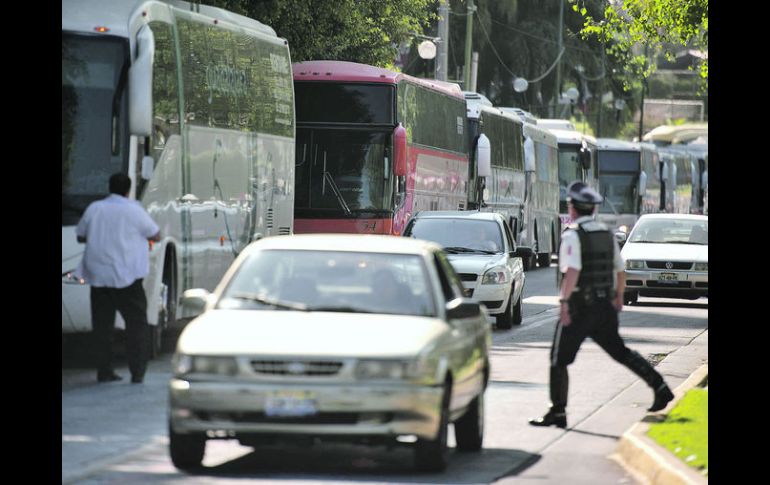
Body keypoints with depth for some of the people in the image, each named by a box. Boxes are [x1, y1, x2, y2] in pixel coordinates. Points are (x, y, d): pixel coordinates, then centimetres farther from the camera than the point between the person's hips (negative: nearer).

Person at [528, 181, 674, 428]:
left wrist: (564, 301, -24)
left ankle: (558, 412, -1)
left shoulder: (572, 234, -12)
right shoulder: (606, 233, 11)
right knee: (619, 350, 18)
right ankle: (660, 387, 9)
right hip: (605, 306, 7)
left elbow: (572, 271, -25)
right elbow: (620, 271, 17)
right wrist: (618, 297, 31)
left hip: (579, 308, -7)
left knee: (559, 360, 1)